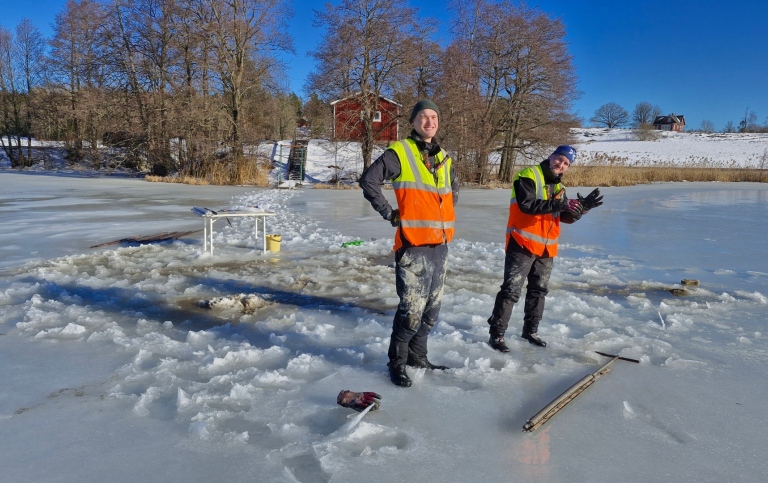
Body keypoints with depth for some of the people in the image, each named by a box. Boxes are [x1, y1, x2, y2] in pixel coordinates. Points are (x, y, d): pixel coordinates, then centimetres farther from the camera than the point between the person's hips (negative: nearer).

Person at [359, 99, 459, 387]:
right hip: (413, 245, -7)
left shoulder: (443, 158, 15)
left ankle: (417, 356, 31)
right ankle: (397, 362, 12)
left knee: (431, 308, 15)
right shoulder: (399, 152, -6)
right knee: (412, 308, -6)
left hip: (440, 246, 7)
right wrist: (389, 214, -9)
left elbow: (454, 189, 31)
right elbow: (368, 181, -11)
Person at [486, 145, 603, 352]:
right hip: (522, 243, -8)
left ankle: (530, 331, 30)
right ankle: (496, 334, 0)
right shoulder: (528, 176, -10)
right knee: (511, 290, -7)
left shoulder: (559, 187, 15)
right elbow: (527, 205, -25)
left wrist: (583, 207, -8)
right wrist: (557, 204, -28)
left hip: (547, 247, 8)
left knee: (539, 290, 16)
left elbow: (567, 217, 10)